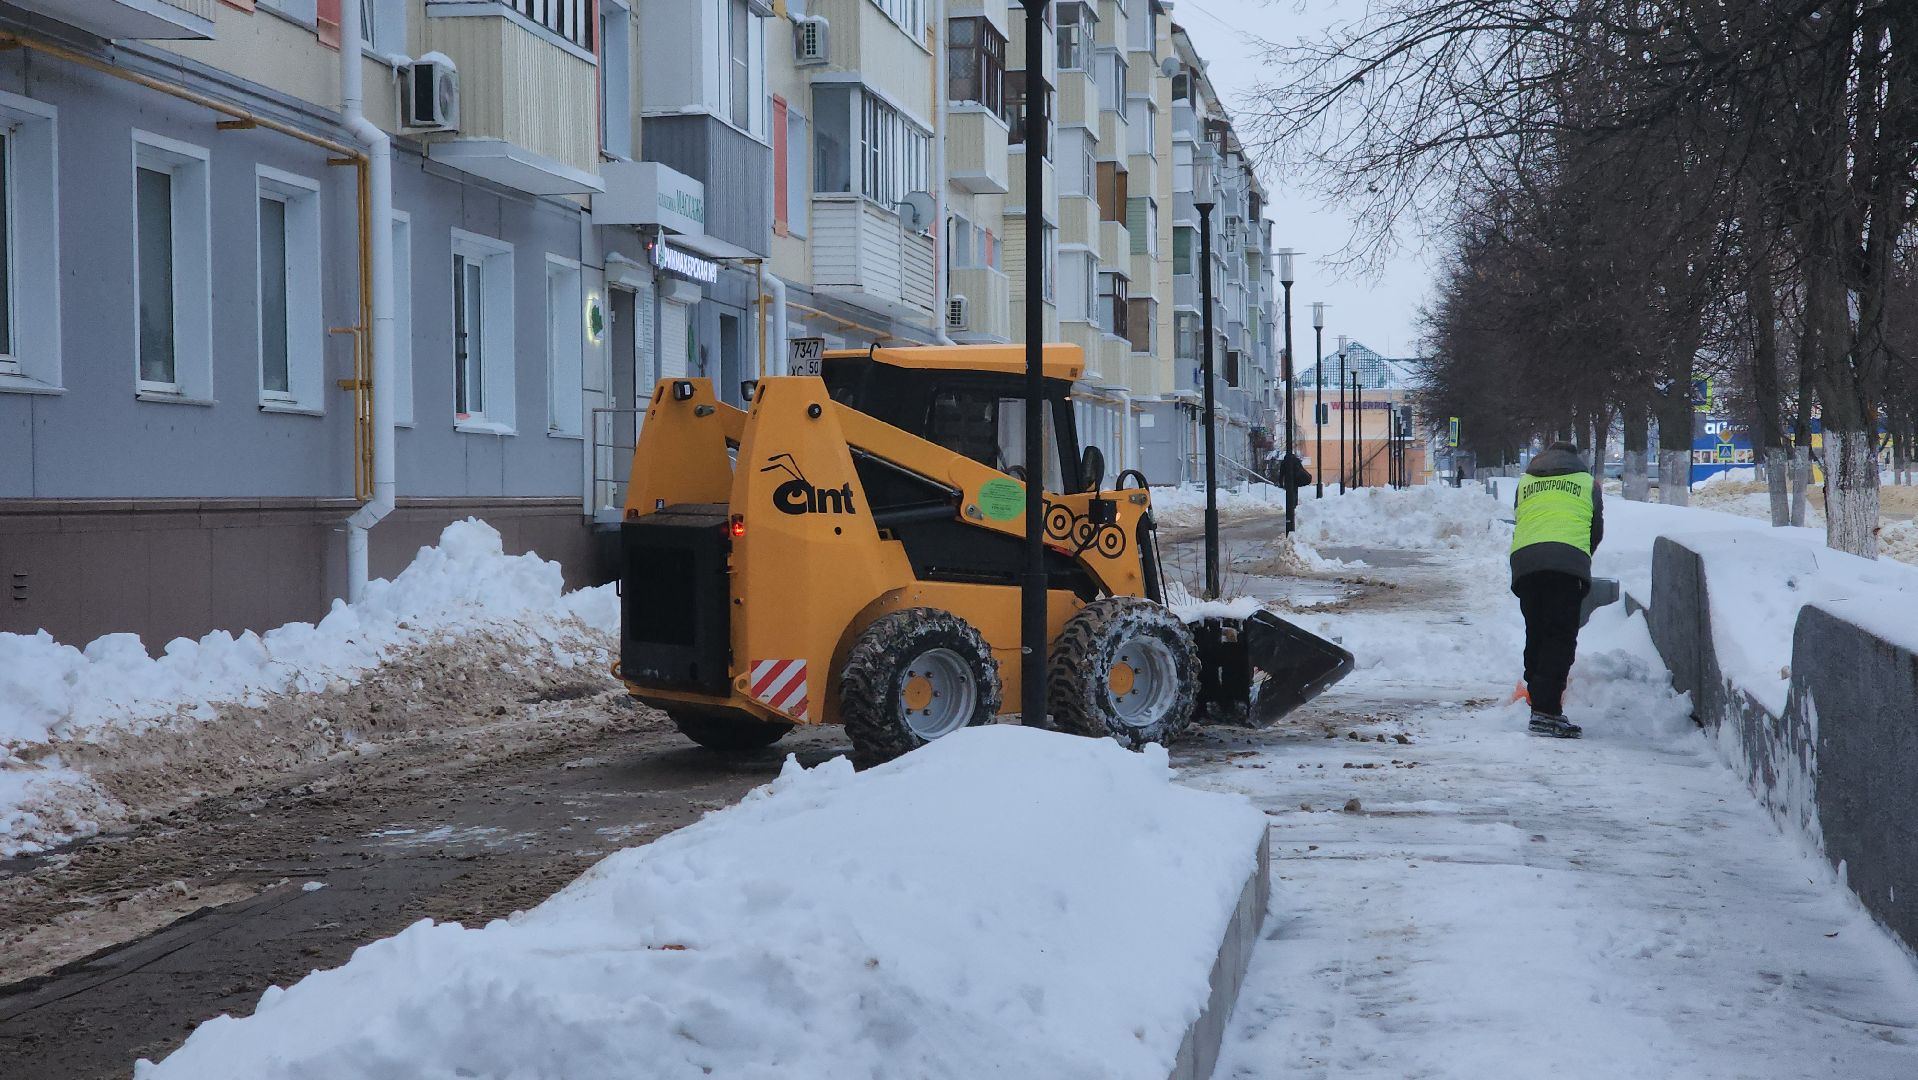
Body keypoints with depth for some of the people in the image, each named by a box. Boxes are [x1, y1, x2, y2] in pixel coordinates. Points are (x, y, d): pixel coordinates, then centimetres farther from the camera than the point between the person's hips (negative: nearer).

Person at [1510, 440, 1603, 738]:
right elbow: (1597, 531, 23)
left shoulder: (1525, 481, 27)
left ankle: (1542, 705, 11)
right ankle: (1546, 711, -16)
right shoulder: (1587, 482, 21)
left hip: (1525, 561, 3)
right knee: (1560, 638, -5)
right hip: (1568, 562, -3)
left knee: (1536, 635, 12)